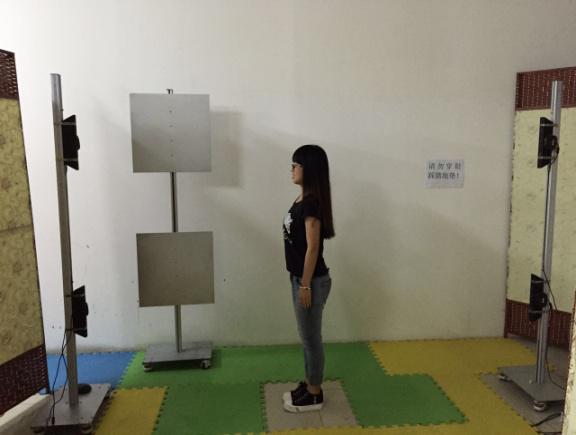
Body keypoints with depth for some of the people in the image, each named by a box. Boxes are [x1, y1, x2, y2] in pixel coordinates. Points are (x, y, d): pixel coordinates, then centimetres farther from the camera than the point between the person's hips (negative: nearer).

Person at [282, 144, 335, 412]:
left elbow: (313, 248, -22)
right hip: (300, 278, 10)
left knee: (311, 338, 4)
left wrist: (306, 286, -18)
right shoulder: (302, 199, 9)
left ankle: (314, 395, 20)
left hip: (312, 281, -10)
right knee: (307, 337, 19)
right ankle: (309, 385, 33)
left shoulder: (312, 203, -21)